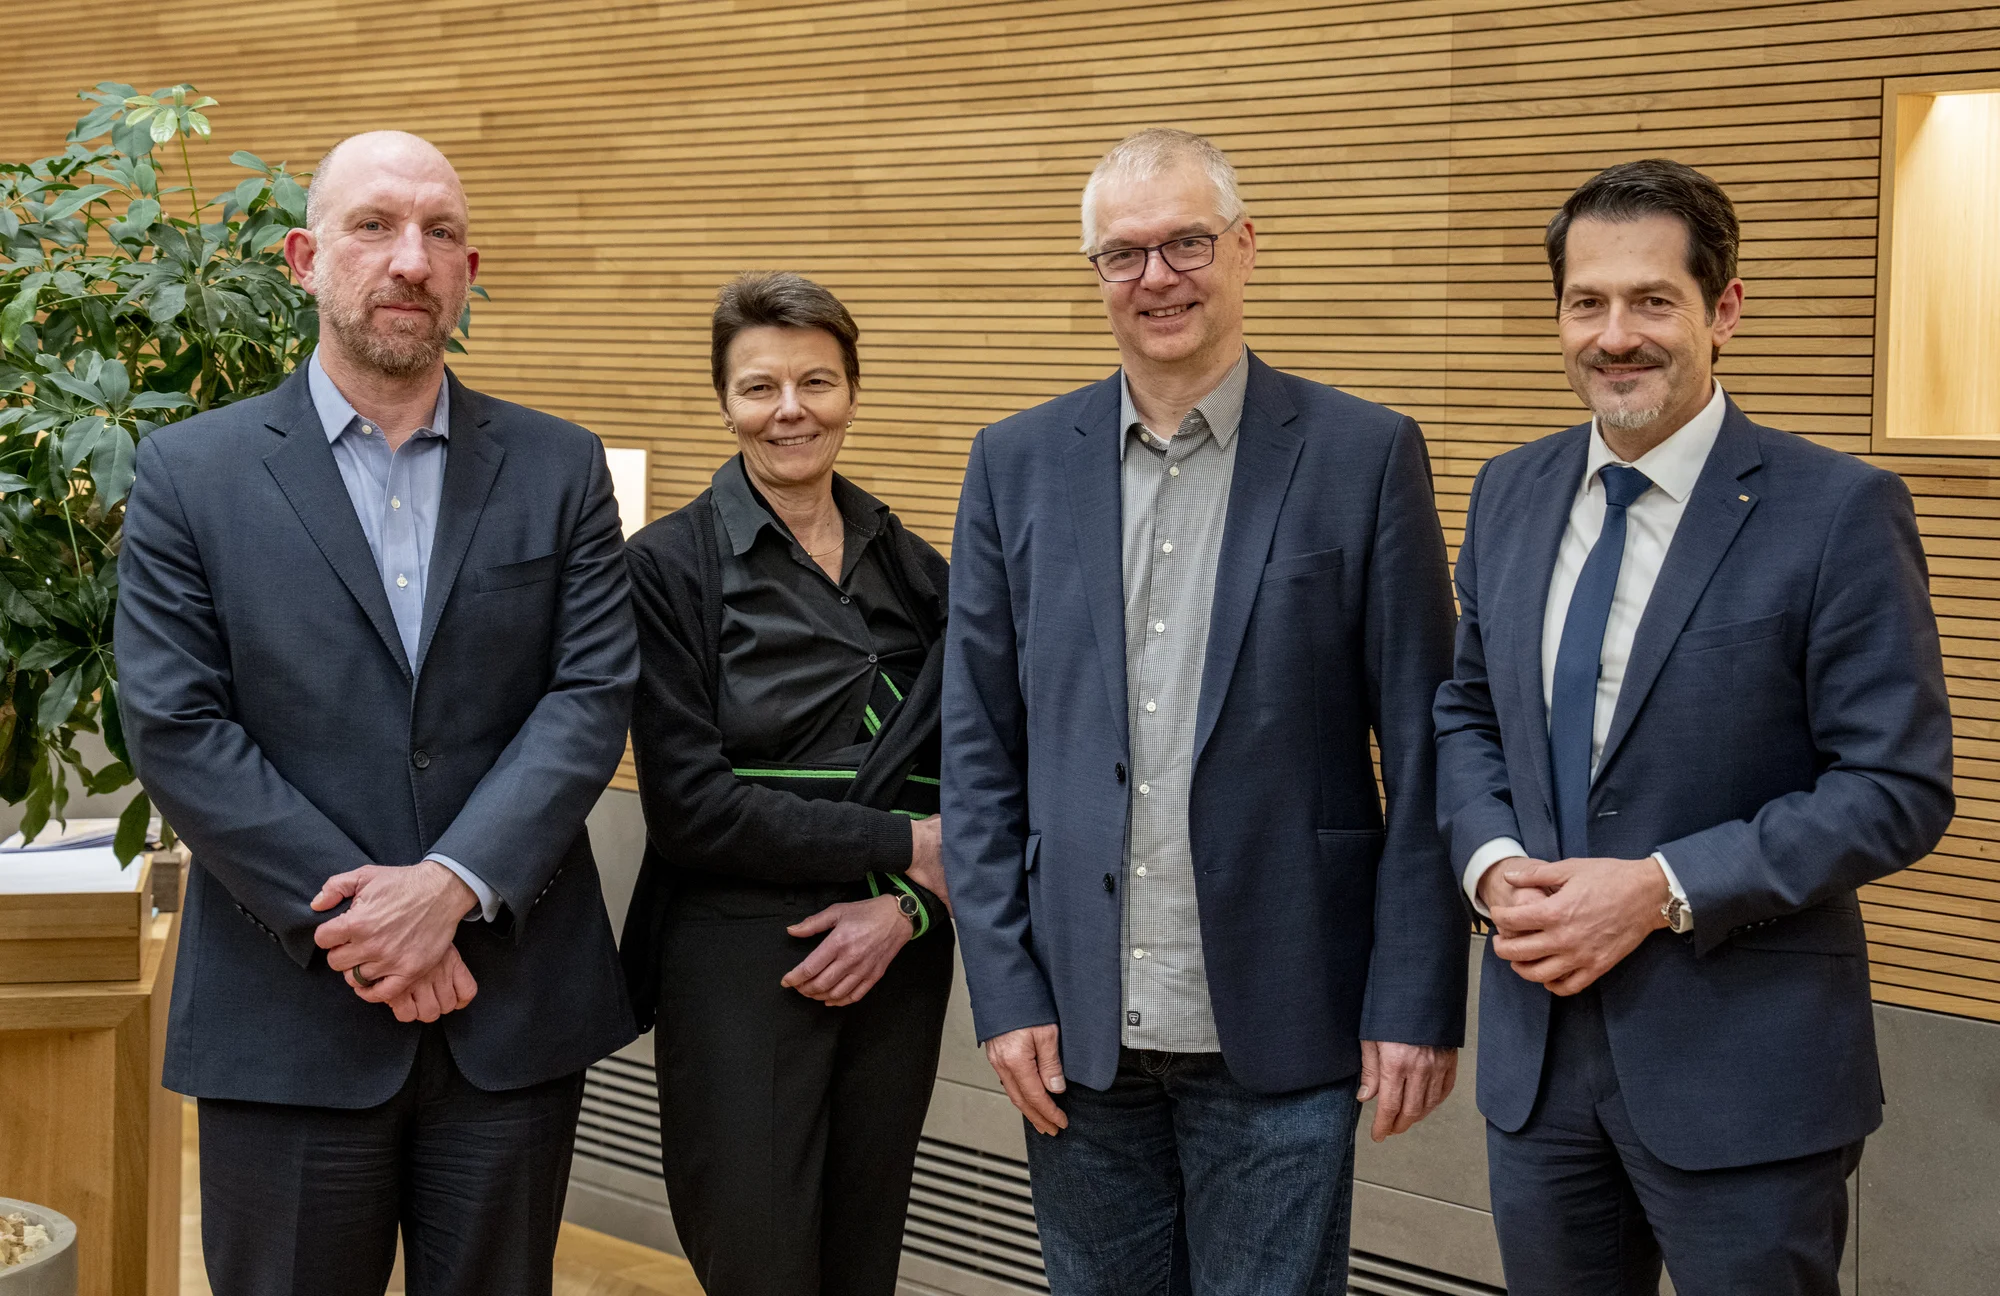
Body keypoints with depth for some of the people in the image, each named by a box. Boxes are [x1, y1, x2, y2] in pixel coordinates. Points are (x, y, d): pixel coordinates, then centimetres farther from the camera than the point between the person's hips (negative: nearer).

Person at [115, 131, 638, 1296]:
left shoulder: (559, 469, 6)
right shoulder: (193, 474, 1)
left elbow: (593, 698, -3)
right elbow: (174, 726, -6)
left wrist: (452, 884, -16)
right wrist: (355, 922, -14)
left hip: (515, 1015, 2)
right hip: (290, 1017, -1)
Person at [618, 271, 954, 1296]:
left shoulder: (912, 570, 9)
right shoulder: (669, 566, -5)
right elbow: (691, 806, -12)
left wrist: (905, 906, -10)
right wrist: (901, 846, -13)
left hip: (895, 963, 4)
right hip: (740, 969, -4)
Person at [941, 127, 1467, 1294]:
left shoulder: (1363, 455, -2)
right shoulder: (1020, 465, 5)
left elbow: (1422, 758, -3)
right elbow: (979, 749, 5)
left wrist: (1417, 1004, -7)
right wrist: (1006, 992, -1)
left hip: (1278, 1025, -2)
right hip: (1079, 1024, 3)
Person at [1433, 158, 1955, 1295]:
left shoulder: (1838, 512, -12)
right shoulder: (1511, 495, 7)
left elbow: (1899, 789, -14)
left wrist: (1663, 889, -20)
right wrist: (1492, 859, -5)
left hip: (1741, 1064, -5)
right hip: (1539, 1047, 5)